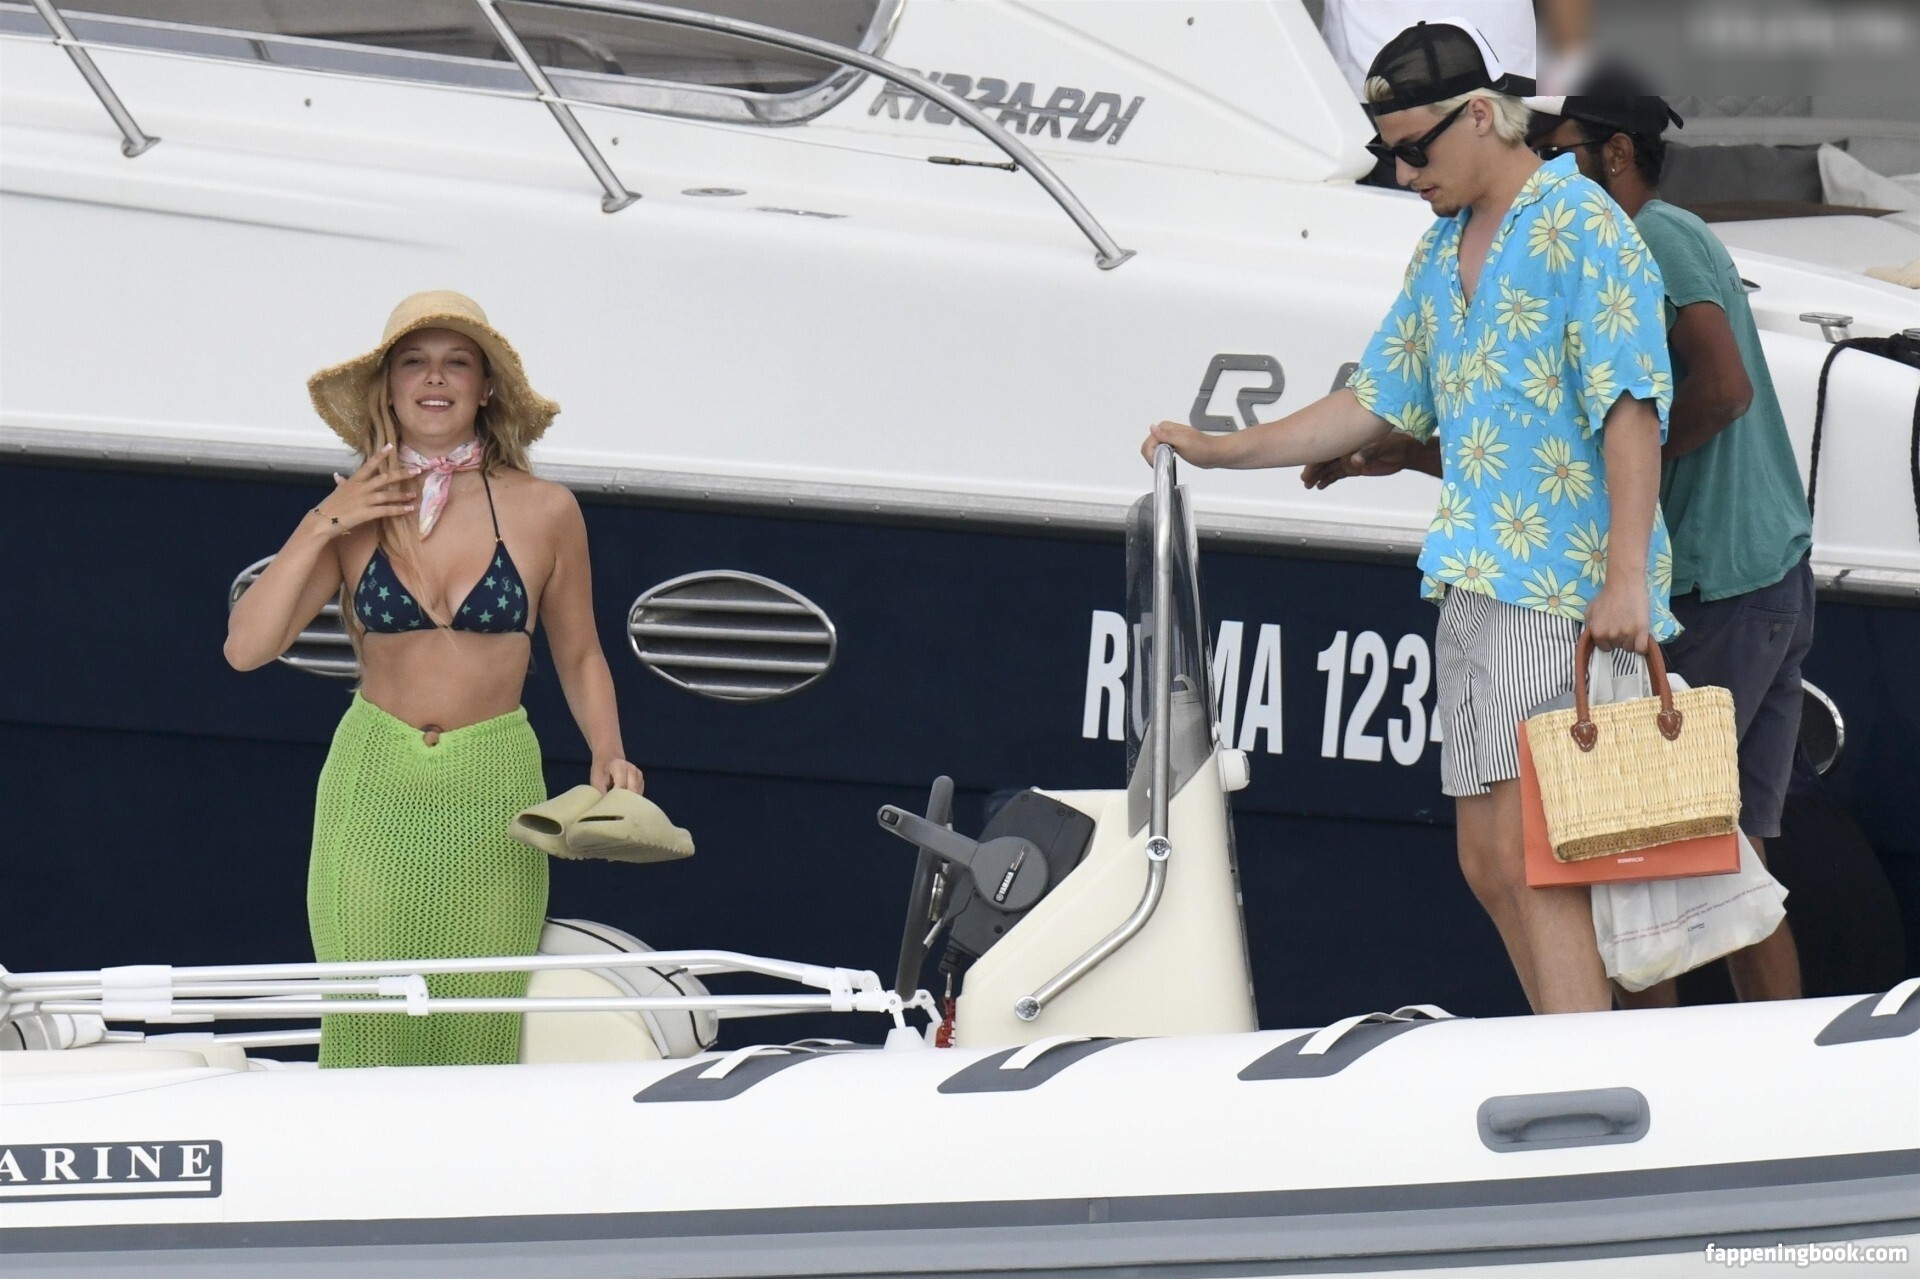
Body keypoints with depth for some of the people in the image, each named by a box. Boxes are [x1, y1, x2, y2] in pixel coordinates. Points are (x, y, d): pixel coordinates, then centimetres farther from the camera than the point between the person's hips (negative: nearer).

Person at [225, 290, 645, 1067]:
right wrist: (322, 528, -7)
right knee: (365, 1030, -3)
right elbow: (246, 647, -2)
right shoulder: (352, 517, 4)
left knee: (481, 1037, -3)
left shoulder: (542, 514, 3)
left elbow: (578, 658, 14)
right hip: (370, 796, 1)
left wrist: (607, 754, -3)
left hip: (494, 797, -1)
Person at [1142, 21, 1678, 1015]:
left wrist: (1625, 578, -23)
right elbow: (1378, 404, 25)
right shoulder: (1439, 255, 19)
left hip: (1563, 585, -9)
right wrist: (1220, 450, 21)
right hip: (1471, 584, 9)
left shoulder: (1581, 231, -8)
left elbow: (1631, 409, -15)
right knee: (1489, 864, 6)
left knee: (1532, 852, -15)